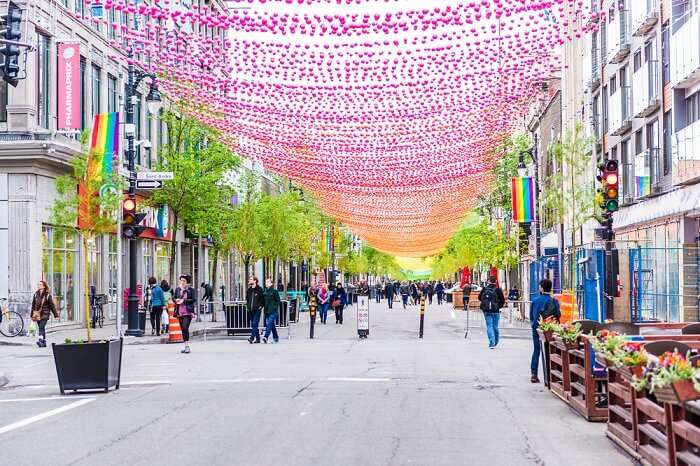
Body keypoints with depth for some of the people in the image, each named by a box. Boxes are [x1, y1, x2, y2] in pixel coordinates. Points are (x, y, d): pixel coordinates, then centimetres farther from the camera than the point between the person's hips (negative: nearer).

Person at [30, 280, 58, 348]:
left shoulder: (48, 295, -5)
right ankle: (44, 342, 15)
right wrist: (32, 315, 16)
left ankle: (40, 340, -30)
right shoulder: (36, 294, 8)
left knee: (41, 327, -19)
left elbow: (52, 305, -2)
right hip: (37, 314, 5)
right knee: (41, 328, 8)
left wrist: (56, 315, 0)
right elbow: (33, 305, 15)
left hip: (44, 314, -5)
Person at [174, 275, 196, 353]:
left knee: (185, 328, -17)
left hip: (188, 311, -5)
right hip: (180, 312, 5)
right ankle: (186, 347, 16)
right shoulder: (178, 289, 11)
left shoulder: (191, 289, -2)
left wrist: (184, 300, -13)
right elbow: (174, 298, 18)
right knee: (183, 329, 9)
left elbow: (194, 299, -7)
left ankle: (187, 346, -14)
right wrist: (176, 300, -5)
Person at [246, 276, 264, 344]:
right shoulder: (249, 290, 13)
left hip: (257, 309, -7)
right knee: (253, 324, 8)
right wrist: (247, 305, 15)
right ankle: (257, 338, 15)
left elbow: (263, 298, -4)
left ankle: (252, 338, -21)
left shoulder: (259, 289, -4)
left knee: (255, 323, -14)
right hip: (250, 310, 7)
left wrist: (260, 306, -9)